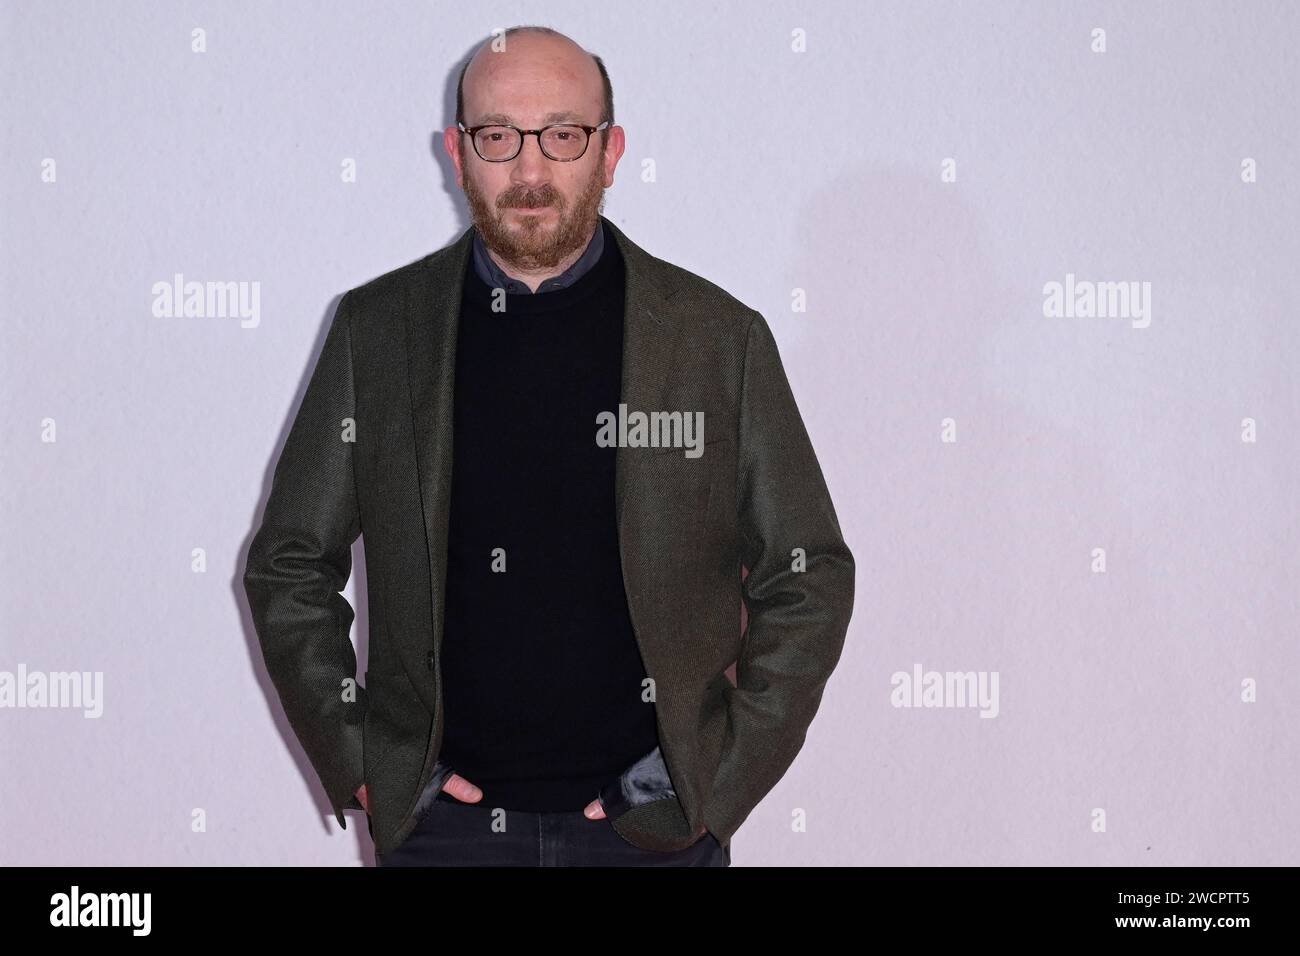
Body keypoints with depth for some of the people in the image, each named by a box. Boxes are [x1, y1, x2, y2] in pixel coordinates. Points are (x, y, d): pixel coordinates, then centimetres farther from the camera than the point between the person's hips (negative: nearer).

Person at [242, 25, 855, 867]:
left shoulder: (720, 337, -1)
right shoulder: (377, 329, 2)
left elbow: (808, 582, 3)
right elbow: (288, 567, 8)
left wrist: (719, 782, -4)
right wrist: (354, 763, 0)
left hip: (655, 824, 0)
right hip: (441, 815, 1)